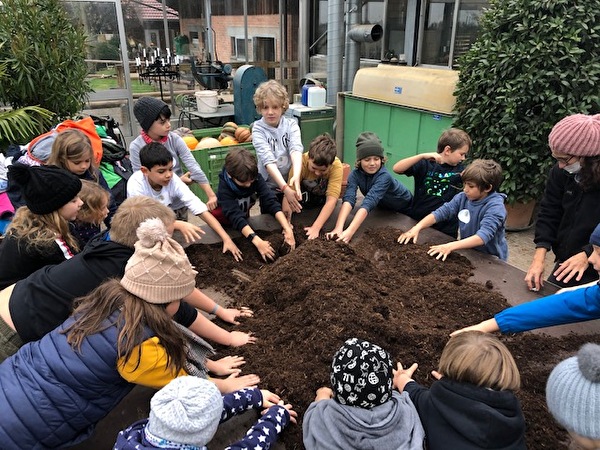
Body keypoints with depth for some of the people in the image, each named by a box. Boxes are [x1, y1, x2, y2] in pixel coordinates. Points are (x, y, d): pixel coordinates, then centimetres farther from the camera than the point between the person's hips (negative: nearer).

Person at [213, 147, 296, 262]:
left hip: (245, 215, 3)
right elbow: (236, 217, -46)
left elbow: (271, 202, -34)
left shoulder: (256, 177, -28)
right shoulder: (224, 188, -37)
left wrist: (287, 228, -46)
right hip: (224, 219, -3)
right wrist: (258, 241, -57)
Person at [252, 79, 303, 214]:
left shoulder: (291, 125, -5)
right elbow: (268, 159, -24)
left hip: (292, 184, 2)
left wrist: (296, 176, -42)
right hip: (269, 187, -2)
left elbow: (296, 149, -22)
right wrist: (285, 188, -38)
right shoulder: (258, 129, -11)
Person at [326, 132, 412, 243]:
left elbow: (368, 203, -52)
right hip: (382, 207, 3)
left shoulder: (384, 176, -40)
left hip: (403, 210, -3)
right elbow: (348, 199, -41)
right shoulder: (355, 174, -27)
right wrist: (339, 228, -58)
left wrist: (349, 232, -64)